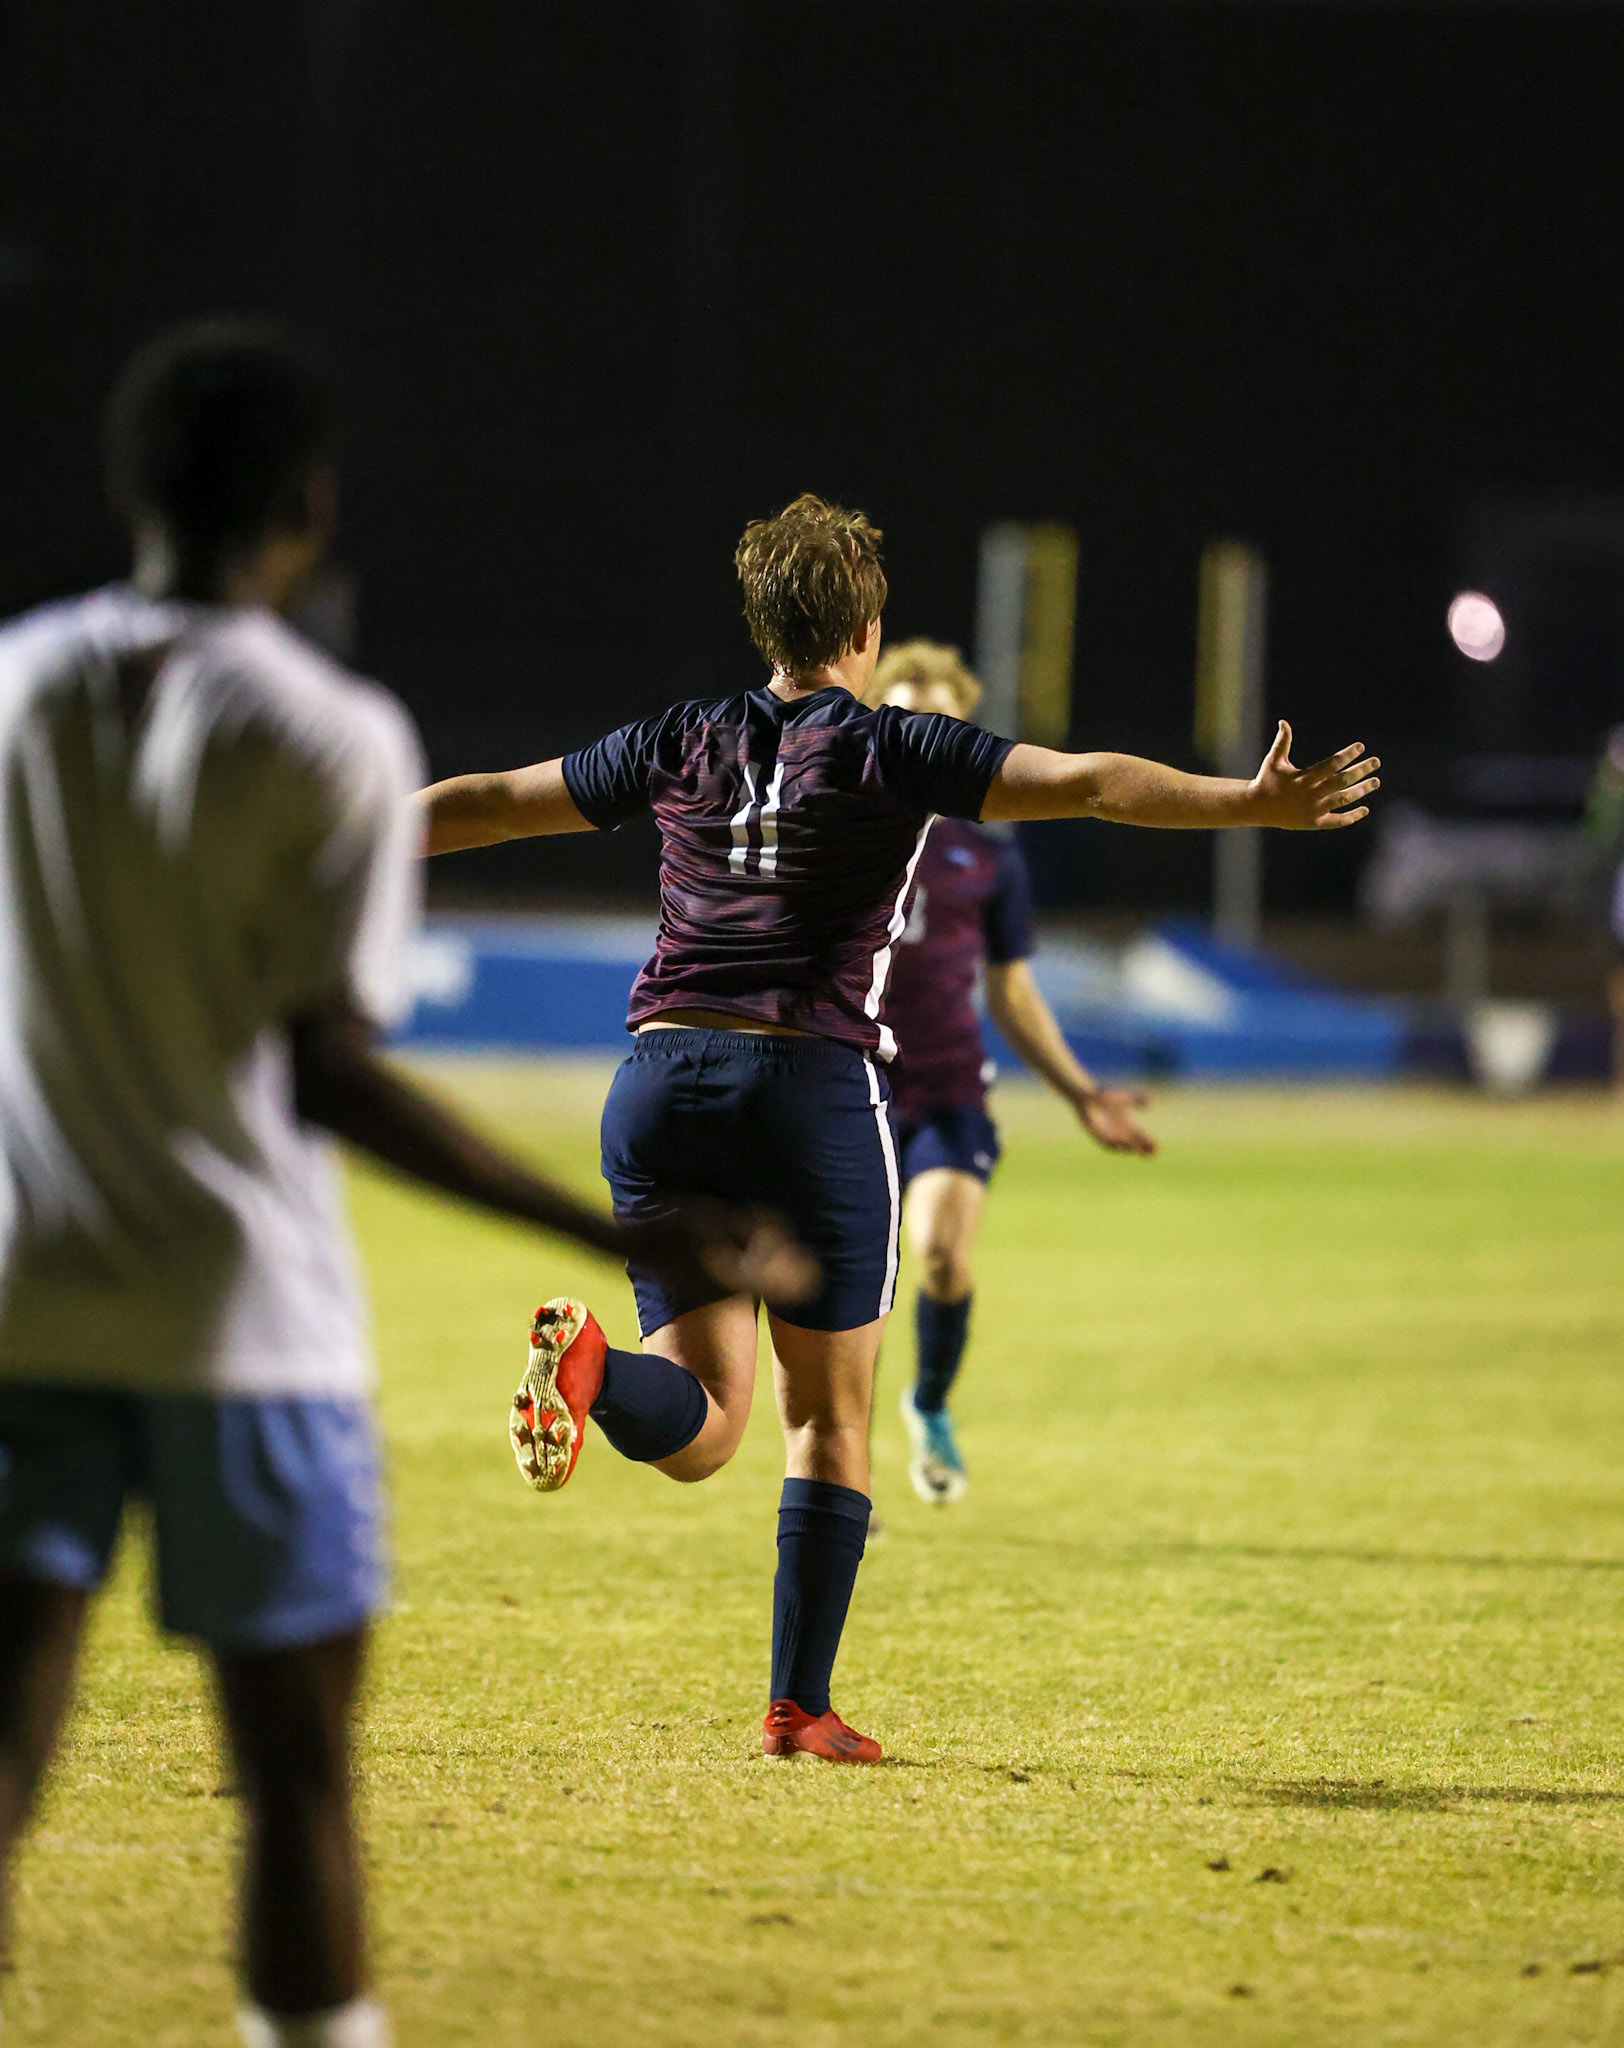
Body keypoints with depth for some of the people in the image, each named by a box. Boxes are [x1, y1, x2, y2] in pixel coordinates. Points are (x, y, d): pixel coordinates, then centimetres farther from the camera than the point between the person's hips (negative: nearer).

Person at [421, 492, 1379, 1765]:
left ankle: (595, 1364, -29)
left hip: (660, 1080, 4)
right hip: (815, 1084, -3)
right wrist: (1253, 805, -16)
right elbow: (1082, 783, -10)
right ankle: (802, 1706, 5)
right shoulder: (895, 753, 3)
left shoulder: (682, 746, 15)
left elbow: (490, 805, 23)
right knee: (830, 1413, 9)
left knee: (702, 1428, 4)